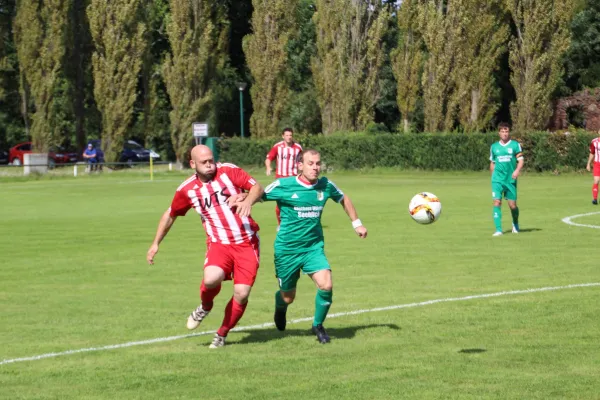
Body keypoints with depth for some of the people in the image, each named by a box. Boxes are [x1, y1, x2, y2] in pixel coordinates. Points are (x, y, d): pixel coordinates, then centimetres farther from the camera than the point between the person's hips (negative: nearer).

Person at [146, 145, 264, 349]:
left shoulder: (229, 171, -3)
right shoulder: (187, 190, 2)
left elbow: (257, 187, -5)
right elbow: (170, 215, 16)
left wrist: (248, 201, -27)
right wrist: (156, 244, 20)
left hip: (247, 242, 0)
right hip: (219, 243, 0)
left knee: (242, 293, -10)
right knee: (211, 278, -31)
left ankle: (222, 335, 15)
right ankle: (205, 307, 5)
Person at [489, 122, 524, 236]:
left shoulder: (515, 145, 2)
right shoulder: (494, 147, 9)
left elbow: (521, 160, -2)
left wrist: (517, 170, -19)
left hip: (511, 179, -1)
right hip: (497, 179, 1)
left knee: (512, 204, 3)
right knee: (497, 202, -14)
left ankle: (515, 224, 32)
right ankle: (498, 229, -14)